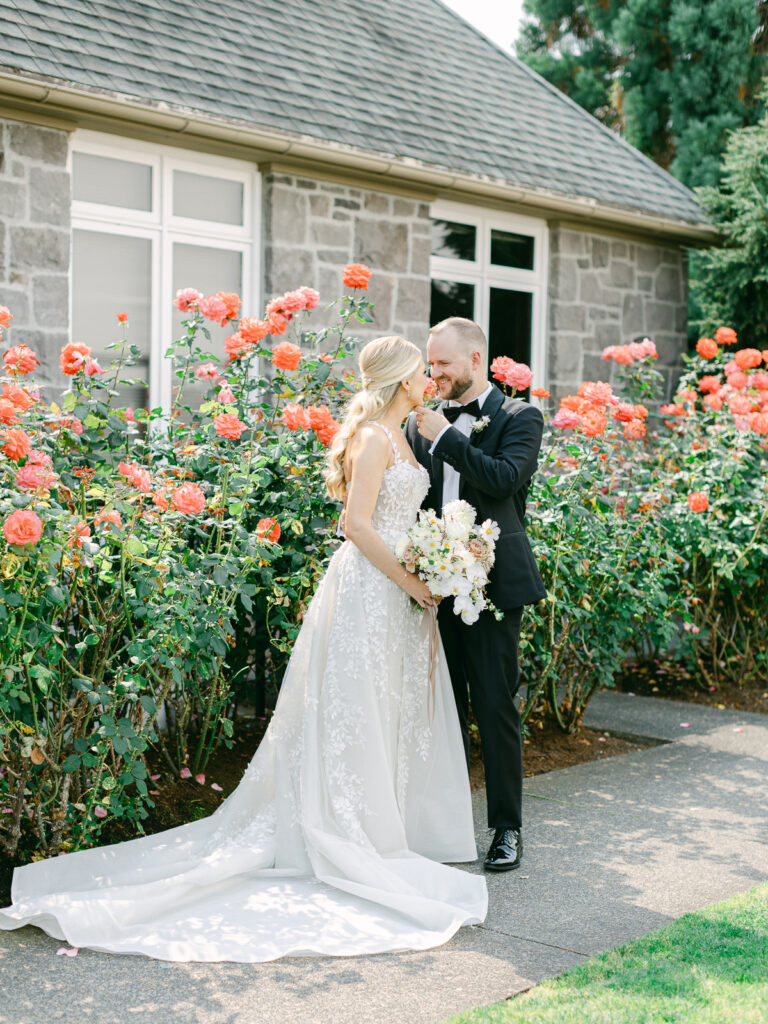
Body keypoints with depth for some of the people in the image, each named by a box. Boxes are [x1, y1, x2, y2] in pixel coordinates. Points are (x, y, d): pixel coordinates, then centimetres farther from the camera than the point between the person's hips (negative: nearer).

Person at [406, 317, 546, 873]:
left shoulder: (519, 418, -2)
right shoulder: (421, 423, 12)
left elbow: (504, 479, -19)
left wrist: (446, 436, -15)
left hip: (492, 584, -5)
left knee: (496, 707, -1)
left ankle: (508, 828, 11)